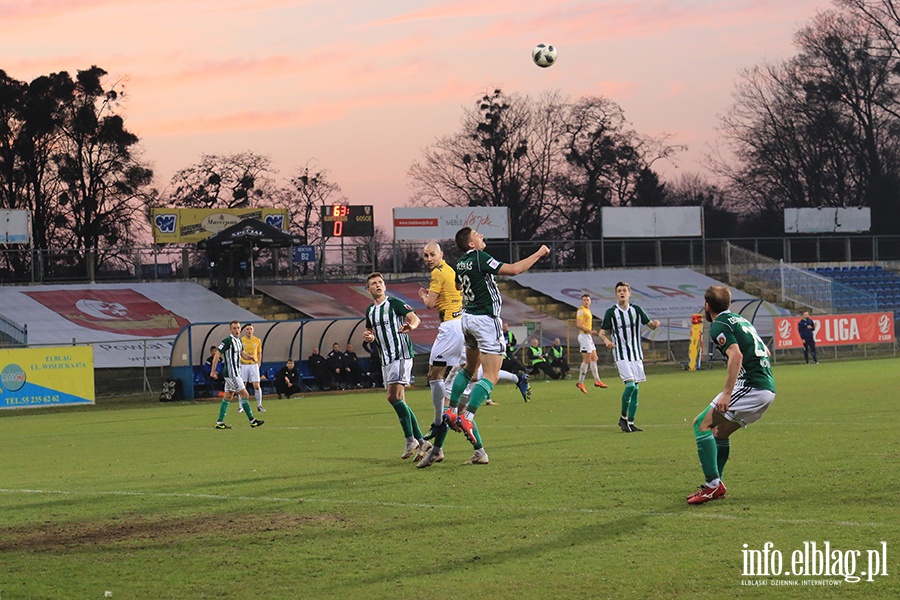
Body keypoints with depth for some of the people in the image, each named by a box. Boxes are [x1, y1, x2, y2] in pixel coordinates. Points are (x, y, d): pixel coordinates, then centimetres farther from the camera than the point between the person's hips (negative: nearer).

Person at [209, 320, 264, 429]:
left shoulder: (238, 341, 12)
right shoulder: (227, 341, -16)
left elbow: (242, 354, 23)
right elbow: (217, 355, -15)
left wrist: (250, 357, -1)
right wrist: (213, 371, -17)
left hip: (235, 373, 9)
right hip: (231, 374, -9)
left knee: (228, 397, 10)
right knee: (244, 395, -7)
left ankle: (220, 422, 12)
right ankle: (252, 421, -2)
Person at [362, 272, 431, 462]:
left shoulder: (394, 303, -7)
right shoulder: (370, 311, 15)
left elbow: (414, 318, -19)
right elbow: (370, 332, 29)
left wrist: (411, 326, -42)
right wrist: (368, 337, 5)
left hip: (401, 355, -8)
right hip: (385, 359, 8)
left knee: (393, 396, -19)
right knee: (400, 402, 5)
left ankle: (410, 439, -11)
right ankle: (421, 441, 9)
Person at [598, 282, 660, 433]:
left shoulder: (636, 310, 6)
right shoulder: (611, 312, -1)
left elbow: (649, 324, 11)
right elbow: (602, 332, 3)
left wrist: (655, 324, -13)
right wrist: (606, 340, -19)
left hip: (636, 354, 4)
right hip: (621, 354, -4)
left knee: (635, 388, 3)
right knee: (630, 385, -19)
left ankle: (630, 422, 10)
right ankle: (623, 418, -3)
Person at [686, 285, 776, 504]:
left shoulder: (719, 326, -6)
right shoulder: (740, 320, 22)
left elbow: (736, 355, -22)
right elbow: (766, 352, 28)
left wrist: (727, 393, -26)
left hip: (750, 387, -9)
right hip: (768, 389, 9)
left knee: (702, 424, -8)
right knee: (720, 432, 21)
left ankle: (713, 484, -16)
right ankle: (715, 485, 23)